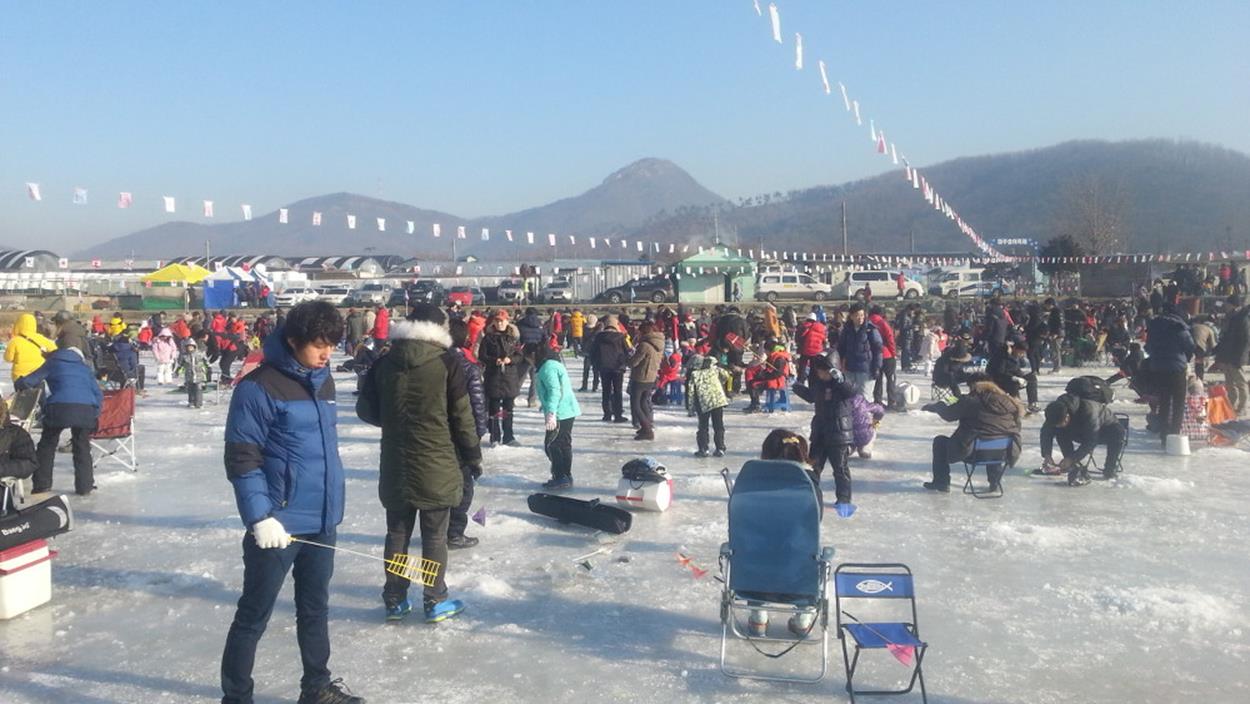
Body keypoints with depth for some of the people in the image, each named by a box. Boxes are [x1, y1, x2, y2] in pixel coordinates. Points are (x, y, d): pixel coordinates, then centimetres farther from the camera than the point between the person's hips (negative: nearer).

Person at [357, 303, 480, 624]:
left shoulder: (385, 361, 1)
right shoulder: (447, 361, -10)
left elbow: (366, 409, 7)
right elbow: (462, 416, -8)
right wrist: (473, 455, 3)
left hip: (395, 464, 4)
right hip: (437, 464, -4)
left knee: (397, 532, 14)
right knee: (435, 536, 6)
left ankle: (394, 600, 21)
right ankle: (435, 602, 13)